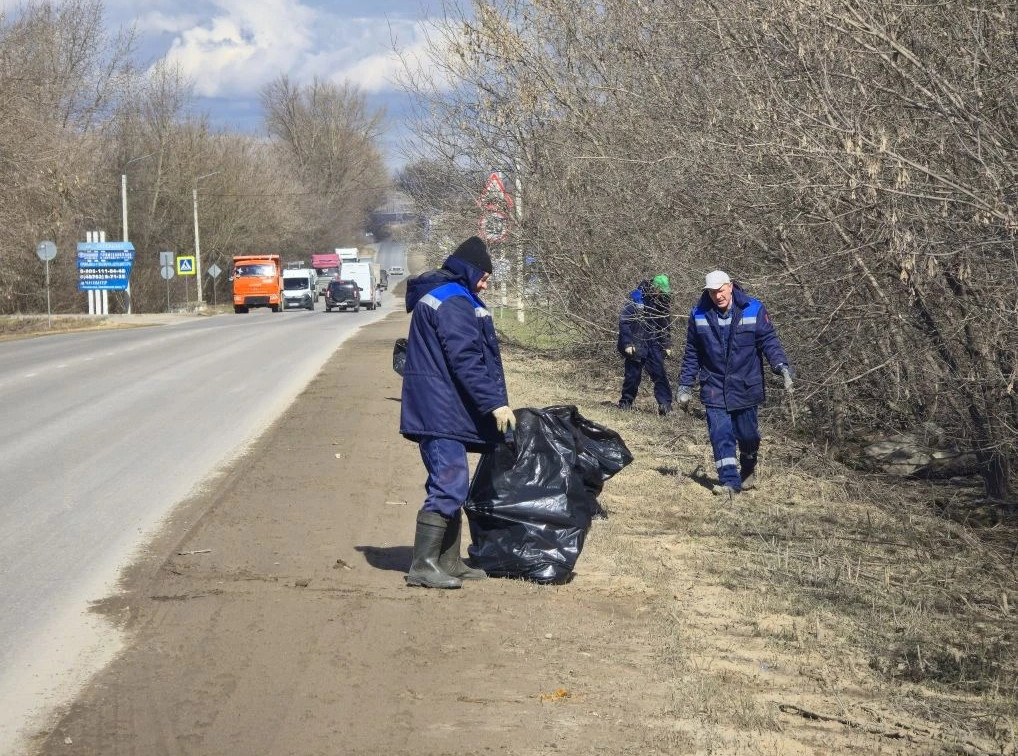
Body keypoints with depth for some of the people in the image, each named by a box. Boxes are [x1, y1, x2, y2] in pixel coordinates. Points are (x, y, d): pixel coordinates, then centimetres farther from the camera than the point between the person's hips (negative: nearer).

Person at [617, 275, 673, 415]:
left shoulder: (663, 302, 5)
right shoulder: (637, 300, -13)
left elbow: (666, 325, 16)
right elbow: (623, 321, -12)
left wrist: (667, 345, 10)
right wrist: (627, 344, -15)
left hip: (654, 345, 4)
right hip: (636, 345, -4)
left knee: (660, 374, -7)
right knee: (633, 375, 1)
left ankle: (665, 405, -7)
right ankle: (626, 402, 18)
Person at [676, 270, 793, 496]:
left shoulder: (753, 310, -7)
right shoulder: (699, 315, -1)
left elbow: (769, 341, -7)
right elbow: (692, 354, 7)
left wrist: (782, 367, -23)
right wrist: (685, 386, 7)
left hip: (746, 386, -1)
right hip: (715, 389, 1)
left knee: (747, 435, 10)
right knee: (721, 435, -9)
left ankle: (748, 469, 37)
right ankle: (729, 481, -5)